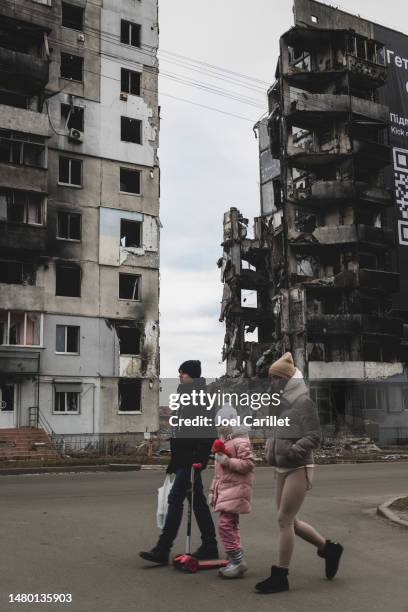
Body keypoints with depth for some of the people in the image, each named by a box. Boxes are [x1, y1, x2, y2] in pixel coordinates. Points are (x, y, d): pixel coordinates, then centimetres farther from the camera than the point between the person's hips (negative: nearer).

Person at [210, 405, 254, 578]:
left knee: (225, 525, -15)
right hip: (224, 489, 10)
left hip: (236, 489, -10)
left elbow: (248, 464, -19)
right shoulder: (223, 441, 19)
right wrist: (213, 490, 24)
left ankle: (238, 561, -8)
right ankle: (236, 562, 19)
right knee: (231, 526, 12)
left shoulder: (240, 441, -10)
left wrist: (227, 461, -22)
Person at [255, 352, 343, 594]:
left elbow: (314, 436, -16)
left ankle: (281, 576, 5)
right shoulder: (286, 402, 12)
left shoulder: (303, 402, -12)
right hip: (283, 468, 9)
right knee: (289, 520, 13)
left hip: (298, 469, -9)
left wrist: (291, 451, -26)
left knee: (284, 519, -5)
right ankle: (328, 548, 30)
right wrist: (274, 451, 8)